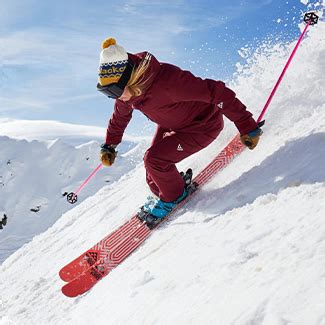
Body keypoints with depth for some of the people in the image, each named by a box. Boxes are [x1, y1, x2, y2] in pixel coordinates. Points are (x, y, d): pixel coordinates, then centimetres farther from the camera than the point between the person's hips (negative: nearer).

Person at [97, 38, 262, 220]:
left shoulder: (167, 81, -40)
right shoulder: (127, 91, -15)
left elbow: (216, 92, -36)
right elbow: (120, 116, 10)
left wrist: (247, 126, -34)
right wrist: (109, 146, 13)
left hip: (203, 126, -7)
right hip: (171, 126, 7)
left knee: (154, 159, -20)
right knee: (153, 181, 4)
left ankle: (175, 196, 6)